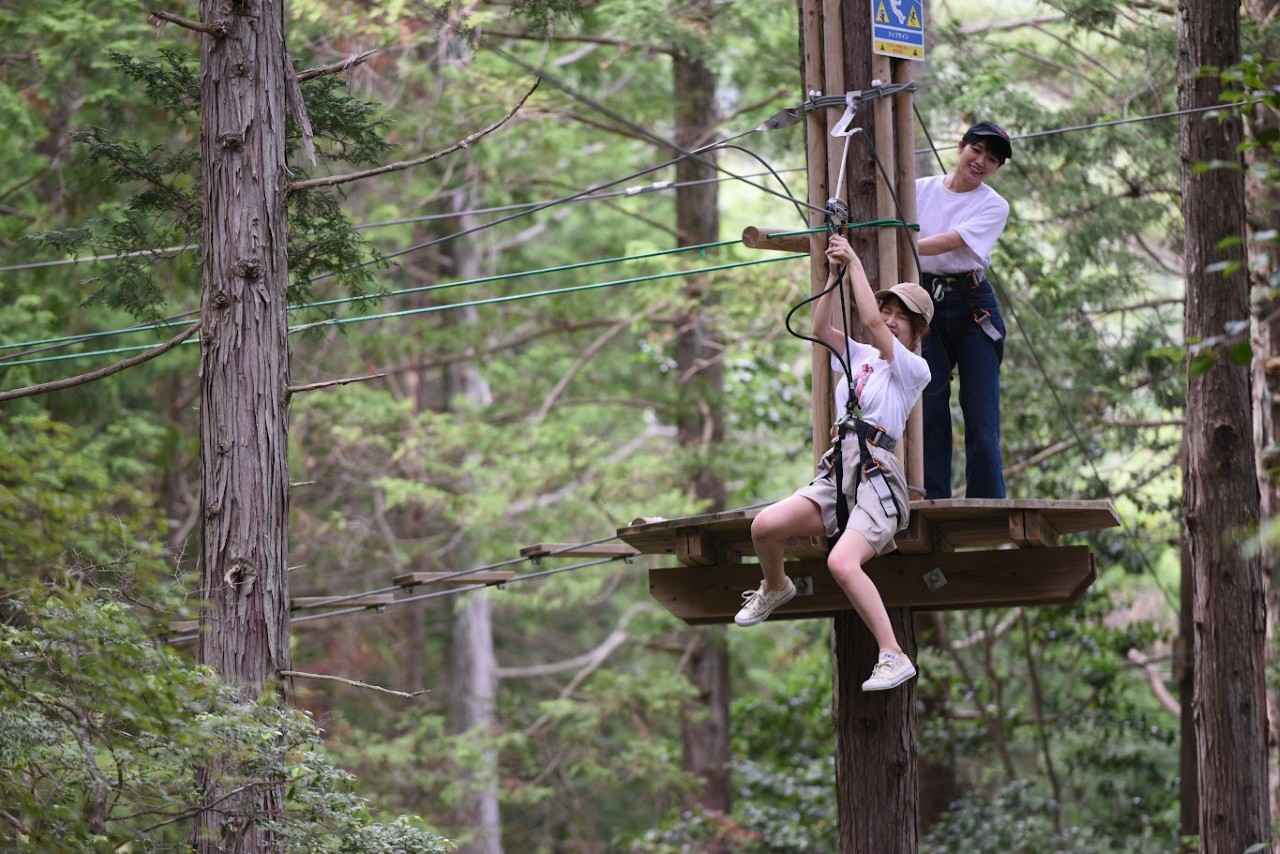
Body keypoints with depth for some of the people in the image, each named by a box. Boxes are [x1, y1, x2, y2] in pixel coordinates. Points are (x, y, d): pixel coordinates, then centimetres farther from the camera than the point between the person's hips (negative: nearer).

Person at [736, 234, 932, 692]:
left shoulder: (914, 369, 4)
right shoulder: (859, 356, 24)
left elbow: (871, 321, -8)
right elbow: (822, 328, 10)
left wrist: (855, 261, -2)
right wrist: (836, 273, 4)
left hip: (877, 474, -6)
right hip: (836, 469, 6)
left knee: (842, 562, -32)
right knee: (765, 525, -19)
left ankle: (893, 656, -29)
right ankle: (774, 589, 14)